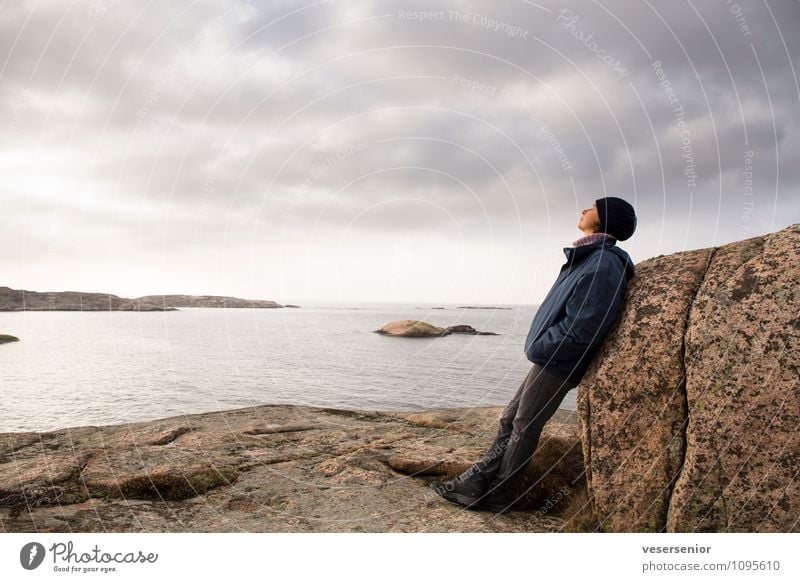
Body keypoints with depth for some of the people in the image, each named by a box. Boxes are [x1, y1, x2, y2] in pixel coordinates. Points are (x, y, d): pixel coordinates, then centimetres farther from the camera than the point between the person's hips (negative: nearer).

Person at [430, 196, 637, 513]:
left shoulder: (604, 265, -18)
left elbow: (580, 330, -23)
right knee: (509, 420, 11)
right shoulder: (588, 258, 12)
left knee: (524, 427, 2)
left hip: (558, 364, -9)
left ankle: (496, 494, 16)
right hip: (549, 359, 9)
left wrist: (537, 348, -11)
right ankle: (475, 481, 18)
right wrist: (539, 347, 7)